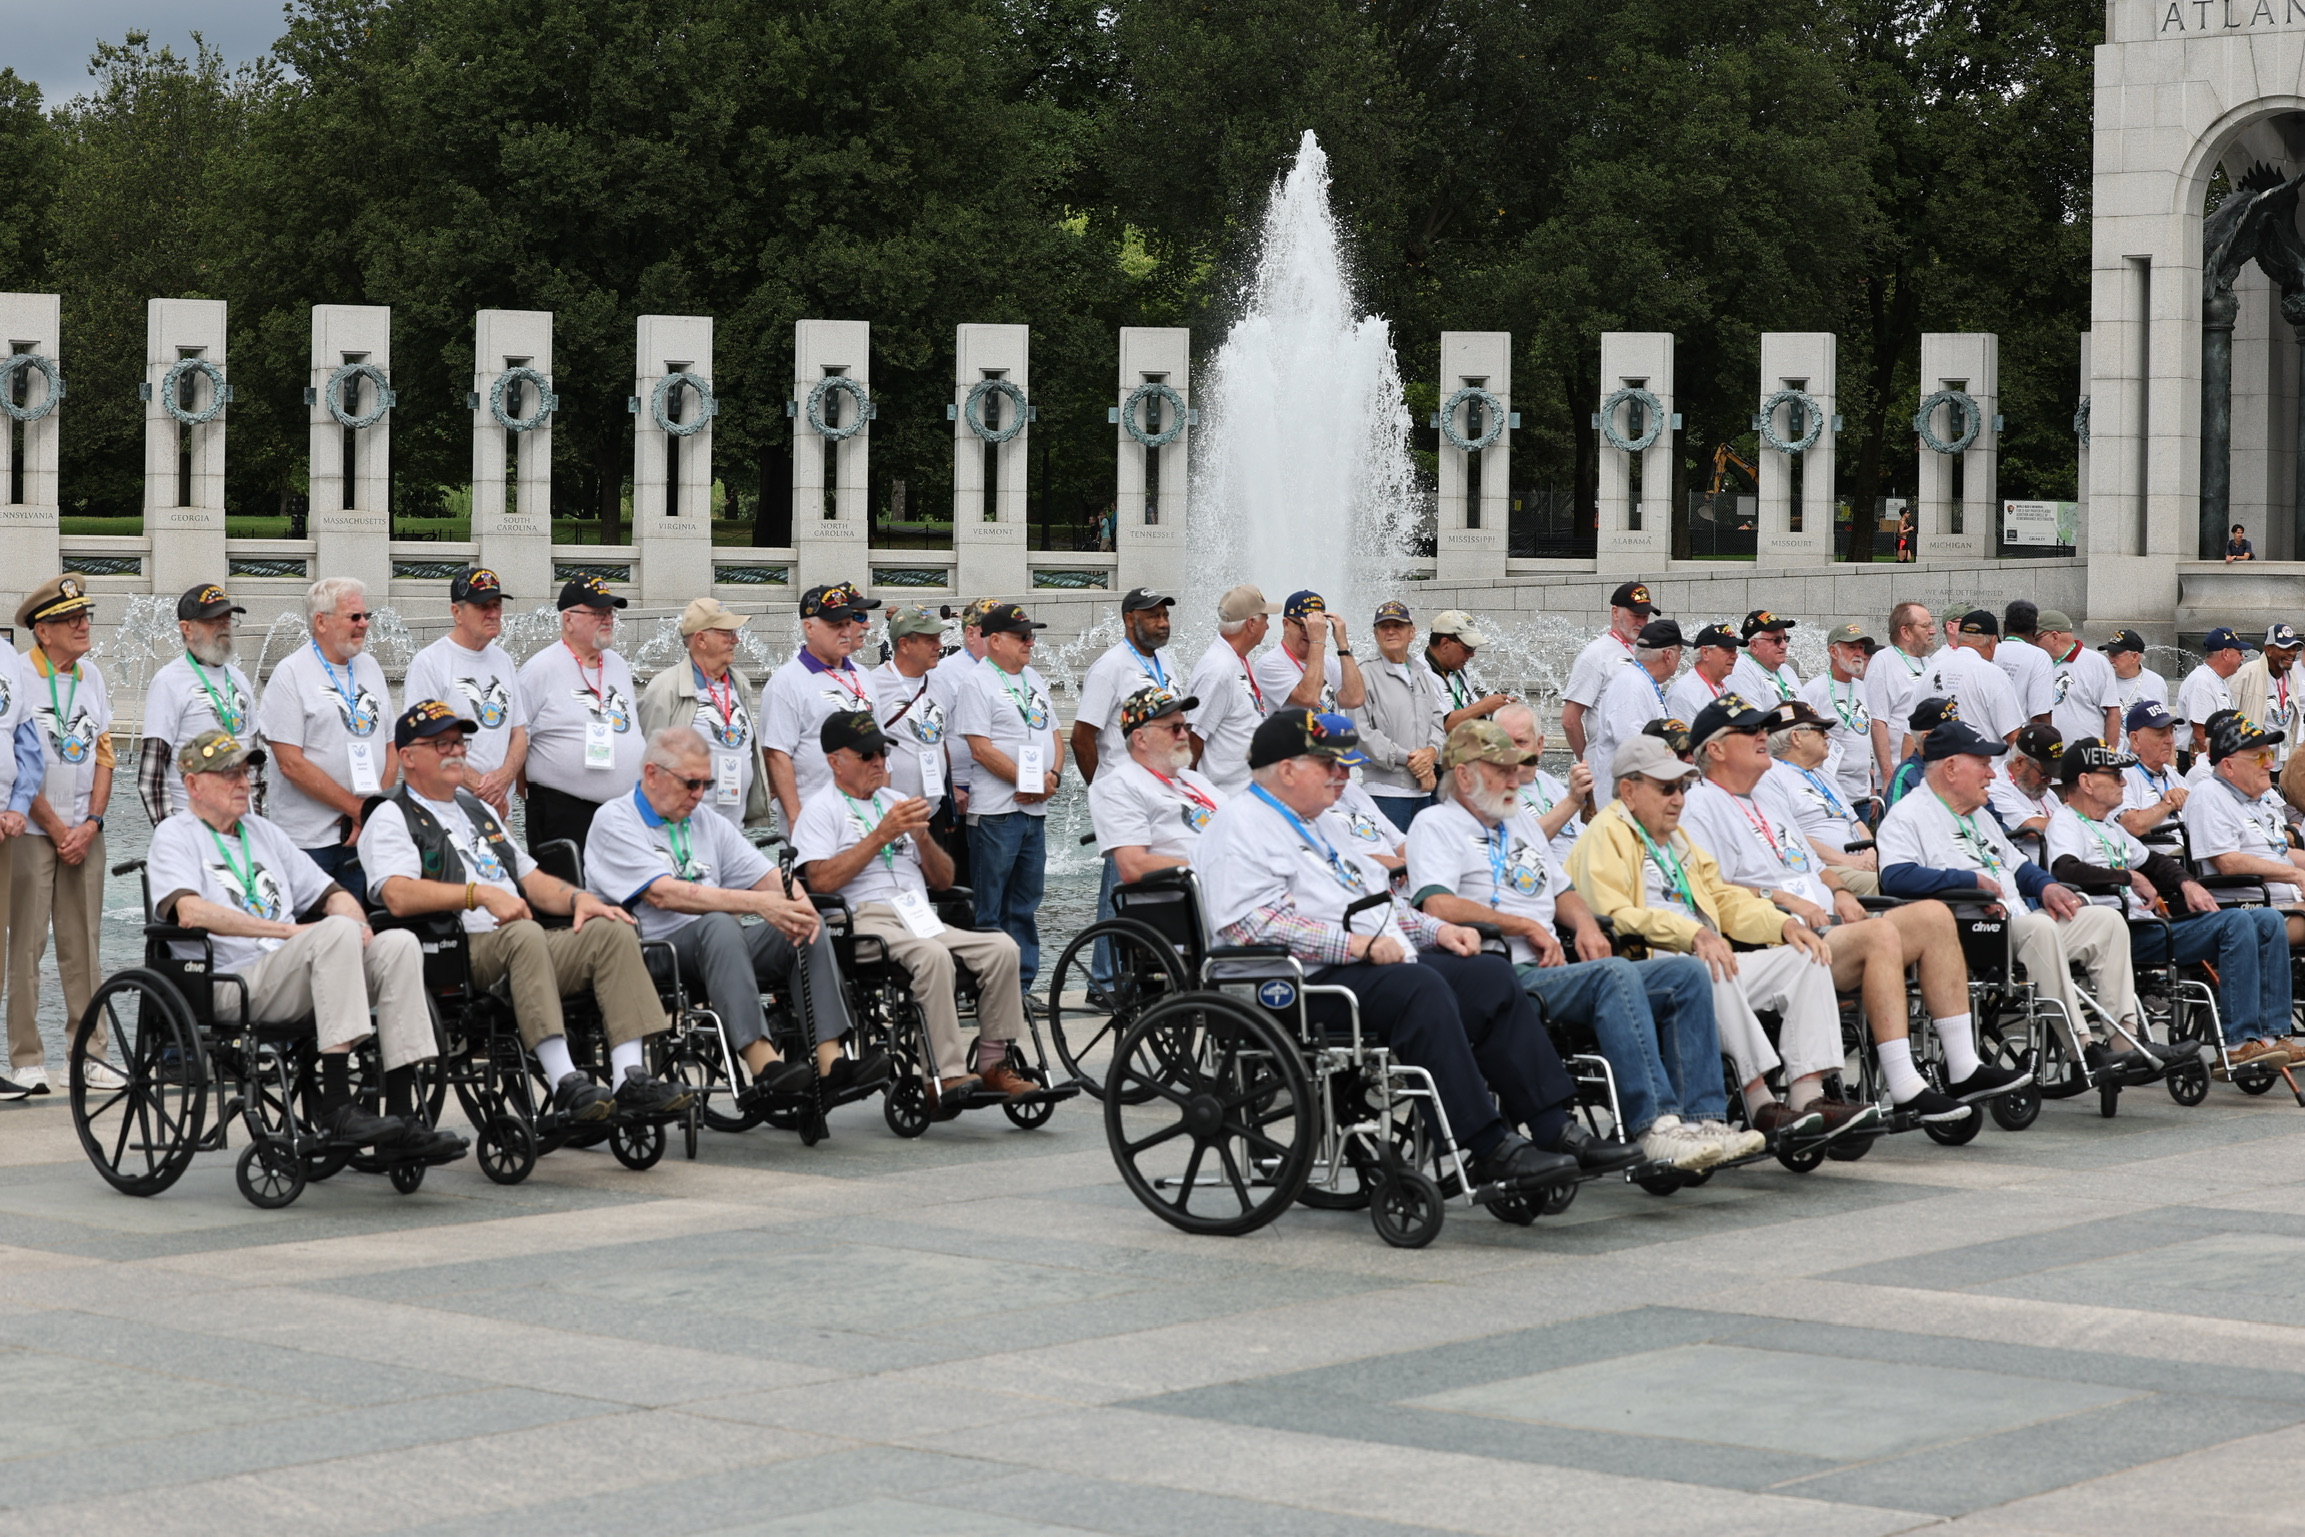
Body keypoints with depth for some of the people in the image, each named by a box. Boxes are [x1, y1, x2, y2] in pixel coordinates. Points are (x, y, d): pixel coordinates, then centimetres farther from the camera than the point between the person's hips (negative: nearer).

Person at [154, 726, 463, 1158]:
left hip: (291, 983, 7)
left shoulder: (262, 831, 28)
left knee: (399, 945, -16)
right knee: (335, 933, -31)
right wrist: (288, 931, -15)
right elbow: (190, 912, -14)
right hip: (230, 985, -7)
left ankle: (401, 1116, -22)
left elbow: (331, 894, 27)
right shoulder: (174, 835, 6)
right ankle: (337, 1108, -38)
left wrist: (354, 923, 1)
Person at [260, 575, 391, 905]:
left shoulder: (370, 667, 14)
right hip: (309, 840, -5)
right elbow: (291, 764, -11)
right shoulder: (291, 673, -5)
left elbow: (392, 746, 14)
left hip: (367, 838, 5)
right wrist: (358, 809, -12)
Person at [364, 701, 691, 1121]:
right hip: (457, 953, -7)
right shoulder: (391, 818, 5)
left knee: (612, 930, -16)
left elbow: (532, 880, 28)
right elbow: (399, 896, -14)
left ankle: (630, 1076, -28)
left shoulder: (478, 811, 31)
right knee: (524, 934, -37)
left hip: (522, 943, 7)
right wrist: (481, 893, -23)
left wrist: (578, 897, 6)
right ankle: (564, 1082, -44)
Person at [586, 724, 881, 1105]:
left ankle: (830, 1061, -30)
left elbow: (768, 876, 11)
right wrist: (756, 904, -24)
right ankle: (763, 1068, -48)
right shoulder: (615, 821, -2)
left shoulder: (711, 826, 22)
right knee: (718, 924, -36)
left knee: (807, 928, -15)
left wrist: (798, 901, -15)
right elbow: (664, 894, -16)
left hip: (716, 946, 7)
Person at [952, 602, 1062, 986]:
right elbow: (981, 748, -14)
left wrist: (1052, 777, 0)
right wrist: (1028, 781, -13)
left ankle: (1022, 985, 16)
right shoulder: (978, 683, -6)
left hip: (1035, 810, 8)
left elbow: (1053, 736, 20)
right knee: (990, 910, -4)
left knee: (1025, 906, 11)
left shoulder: (1034, 681, 17)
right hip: (997, 810, -8)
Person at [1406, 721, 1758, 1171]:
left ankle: (1703, 1119, -19)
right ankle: (1653, 1125, -41)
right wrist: (1527, 925, -8)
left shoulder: (1521, 822, 30)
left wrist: (1585, 924, 9)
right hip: (1505, 976, -9)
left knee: (1687, 973, -8)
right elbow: (1439, 905, -13)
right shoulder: (1436, 824, 3)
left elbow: (1562, 892, 34)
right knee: (1617, 973, -34)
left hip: (1552, 970, 9)